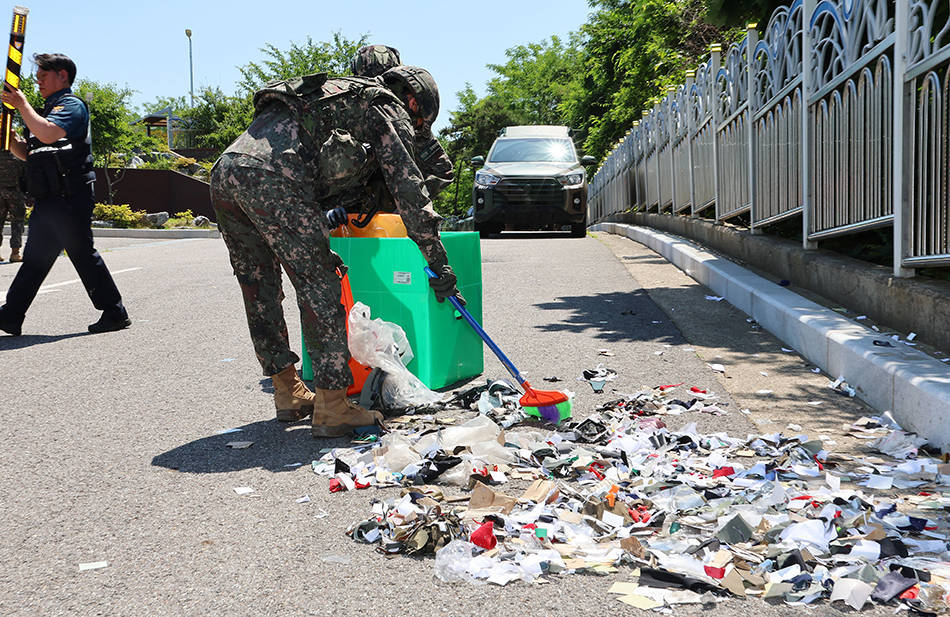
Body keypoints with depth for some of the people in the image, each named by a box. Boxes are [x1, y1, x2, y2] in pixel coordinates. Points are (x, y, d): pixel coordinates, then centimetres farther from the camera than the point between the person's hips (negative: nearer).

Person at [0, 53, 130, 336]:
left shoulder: (72, 105, -5)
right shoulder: (47, 109, 23)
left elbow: (47, 134, -24)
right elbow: (27, 153, 24)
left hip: (69, 198, -9)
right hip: (47, 201, 9)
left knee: (83, 254, -5)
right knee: (34, 259, 10)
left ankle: (115, 313, 3)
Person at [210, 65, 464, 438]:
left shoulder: (341, 97, 39)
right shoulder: (391, 112, 15)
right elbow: (408, 189, 5)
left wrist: (319, 251, 45)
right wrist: (438, 262, 7)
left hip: (224, 172, 9)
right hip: (271, 177, -9)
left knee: (259, 288, 17)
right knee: (319, 288, -2)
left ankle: (288, 394, 28)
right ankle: (331, 407, -1)